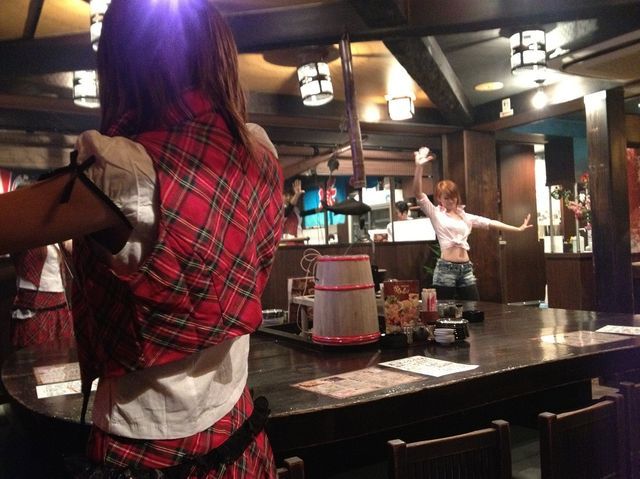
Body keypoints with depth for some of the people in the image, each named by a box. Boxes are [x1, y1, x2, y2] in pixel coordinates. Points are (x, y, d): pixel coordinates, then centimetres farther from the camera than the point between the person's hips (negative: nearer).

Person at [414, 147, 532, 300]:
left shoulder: (465, 216, 16)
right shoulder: (435, 214, 2)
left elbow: (489, 223, 17)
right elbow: (418, 194, -12)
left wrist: (518, 228, 14)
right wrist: (419, 167, -25)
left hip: (466, 269, 5)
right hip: (446, 268, -5)